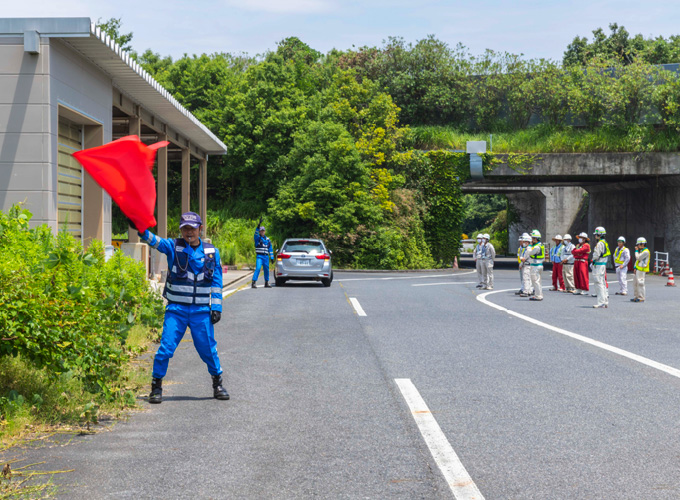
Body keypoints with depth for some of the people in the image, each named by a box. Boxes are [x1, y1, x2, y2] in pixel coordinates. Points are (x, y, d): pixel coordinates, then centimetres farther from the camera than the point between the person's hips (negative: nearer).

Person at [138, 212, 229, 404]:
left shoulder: (212, 252, 5)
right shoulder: (173, 247, 0)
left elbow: (217, 281, 8)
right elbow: (155, 241, -18)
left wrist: (216, 307, 2)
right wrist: (142, 231, -39)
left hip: (201, 311, 1)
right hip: (176, 309, -1)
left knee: (208, 349, 5)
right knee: (166, 348, -6)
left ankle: (218, 384, 24)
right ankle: (156, 386, 8)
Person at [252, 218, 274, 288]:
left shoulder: (268, 240, 14)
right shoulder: (258, 238, 0)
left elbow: (270, 249, 17)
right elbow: (256, 233, -22)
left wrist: (272, 257, 13)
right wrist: (258, 225, -36)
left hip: (266, 257, 5)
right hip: (259, 256, -5)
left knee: (266, 270, 9)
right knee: (258, 268, -19)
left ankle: (266, 283, 21)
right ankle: (254, 282, -21)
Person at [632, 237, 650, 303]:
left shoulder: (646, 252, -12)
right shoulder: (641, 251, 21)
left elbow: (638, 258, -17)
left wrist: (636, 250, -4)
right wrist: (635, 268, 14)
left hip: (642, 270, -10)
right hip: (638, 270, 10)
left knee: (640, 283, -11)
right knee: (635, 283, 12)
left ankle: (641, 298, -10)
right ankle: (637, 297, 18)